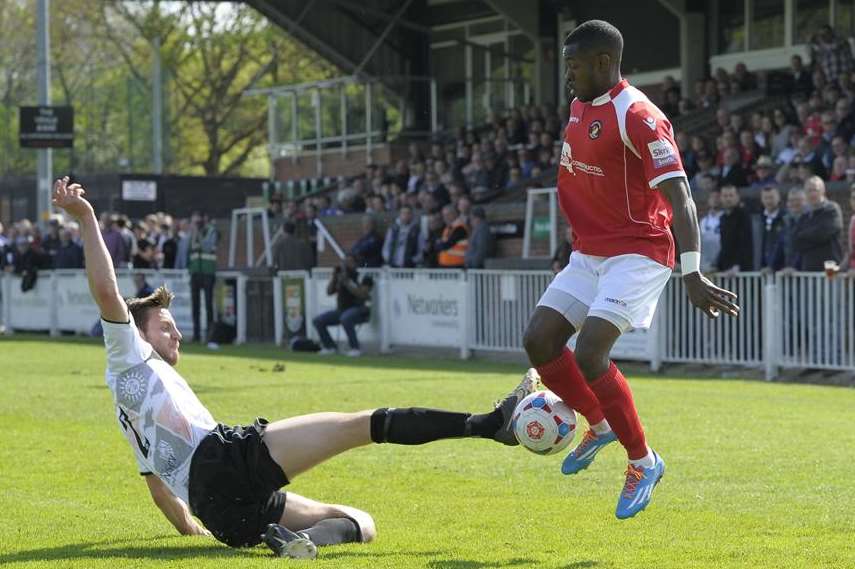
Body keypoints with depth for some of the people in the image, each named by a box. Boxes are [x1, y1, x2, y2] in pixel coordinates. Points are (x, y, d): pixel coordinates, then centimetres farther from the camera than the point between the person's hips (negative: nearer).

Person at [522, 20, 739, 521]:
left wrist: (693, 275, -32)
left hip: (637, 254, -9)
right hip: (588, 254, 9)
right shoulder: (581, 106, 9)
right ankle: (601, 426, 21)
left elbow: (679, 198, -25)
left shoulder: (638, 116, -19)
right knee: (539, 340, 0)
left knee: (589, 353, -20)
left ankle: (644, 461, -3)